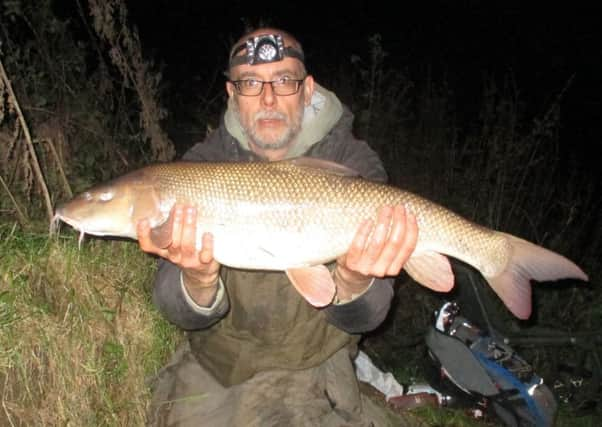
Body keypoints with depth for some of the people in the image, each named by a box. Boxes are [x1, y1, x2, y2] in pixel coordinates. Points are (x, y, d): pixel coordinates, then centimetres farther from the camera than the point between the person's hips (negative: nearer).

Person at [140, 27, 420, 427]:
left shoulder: (354, 164, -11)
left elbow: (360, 319, -12)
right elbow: (183, 313, -12)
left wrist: (353, 282, -35)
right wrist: (199, 281, -35)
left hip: (313, 373, -1)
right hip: (211, 372, 2)